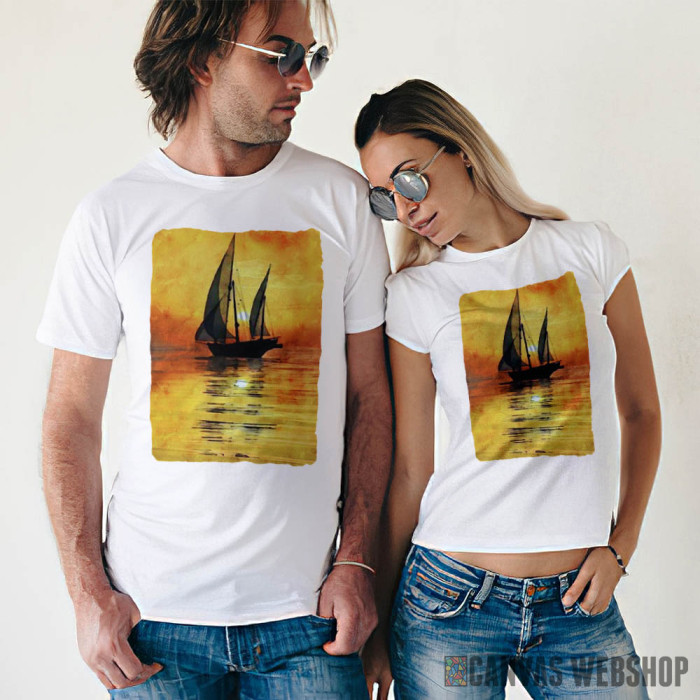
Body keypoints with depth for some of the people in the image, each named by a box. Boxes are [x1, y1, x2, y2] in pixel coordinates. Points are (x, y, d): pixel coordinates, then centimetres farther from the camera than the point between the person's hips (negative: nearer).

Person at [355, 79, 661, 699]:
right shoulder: (413, 295, -2)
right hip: (449, 598, -1)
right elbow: (410, 469, 0)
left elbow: (640, 414, 9)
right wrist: (379, 628, 2)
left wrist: (620, 545, -1)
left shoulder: (593, 252, 2)